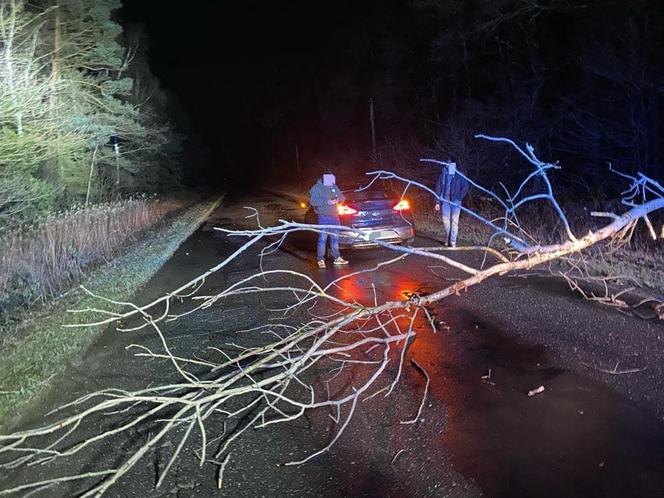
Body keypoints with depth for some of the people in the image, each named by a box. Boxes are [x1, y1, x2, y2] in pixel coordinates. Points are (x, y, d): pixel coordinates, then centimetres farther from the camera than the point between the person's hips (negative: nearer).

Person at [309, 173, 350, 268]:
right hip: (323, 217, -6)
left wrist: (338, 199, -8)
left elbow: (342, 197, 16)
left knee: (335, 237, 12)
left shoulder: (334, 187, 12)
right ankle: (320, 260, -3)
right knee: (322, 238, -8)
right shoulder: (316, 188, -6)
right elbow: (313, 201, -16)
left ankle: (336, 258, 22)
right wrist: (327, 201, -23)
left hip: (334, 216, 6)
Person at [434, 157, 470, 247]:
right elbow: (438, 188, 6)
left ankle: (453, 242, -1)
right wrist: (438, 202, 2)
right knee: (445, 220, 2)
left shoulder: (459, 175, -2)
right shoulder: (443, 175, 4)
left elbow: (465, 186, 3)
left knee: (454, 221, -5)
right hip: (445, 200, 2)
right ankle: (447, 238, 22)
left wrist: (460, 197, -4)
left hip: (455, 201, -2)